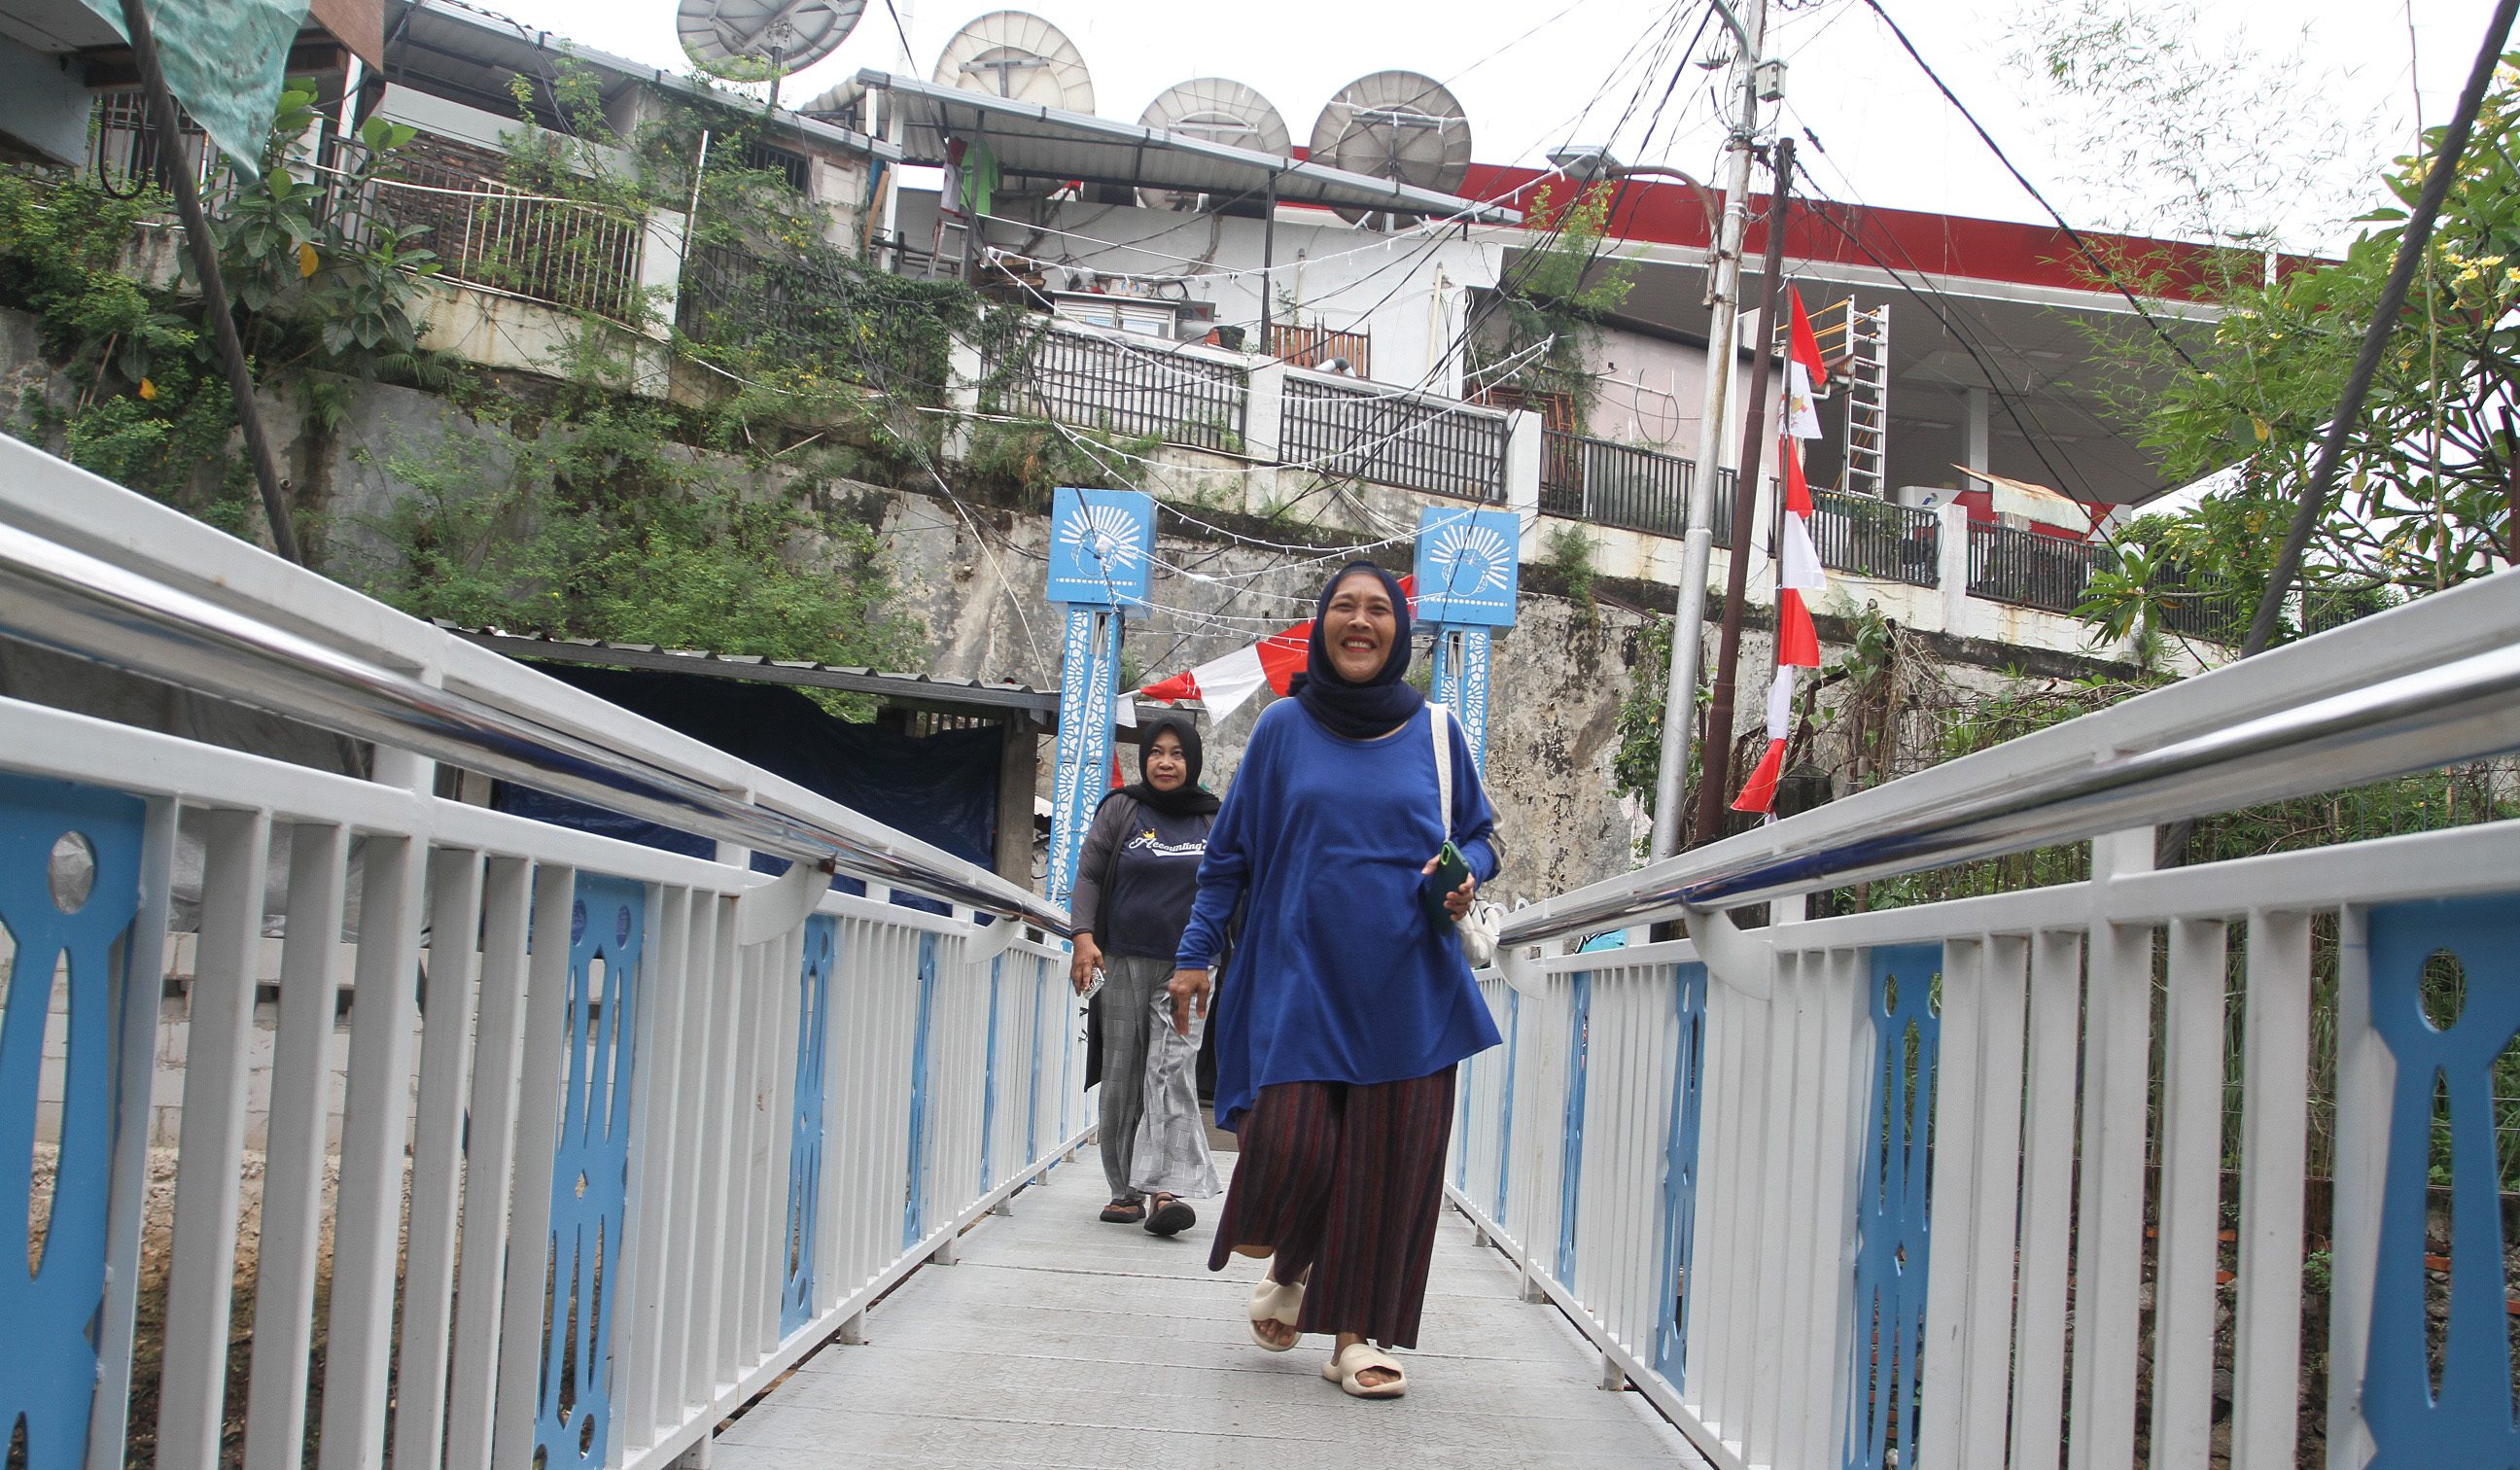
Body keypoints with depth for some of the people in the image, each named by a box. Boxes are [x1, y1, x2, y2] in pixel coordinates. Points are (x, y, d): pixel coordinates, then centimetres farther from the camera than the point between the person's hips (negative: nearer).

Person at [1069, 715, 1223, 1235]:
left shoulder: (1212, 821, 9)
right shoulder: (1121, 810, 6)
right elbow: (1089, 874, 3)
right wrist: (1084, 935, -11)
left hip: (1185, 966, 0)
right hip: (1124, 963, 1)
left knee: (1173, 1071, -13)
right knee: (1122, 1076, 3)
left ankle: (1165, 1190, -22)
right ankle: (1126, 1189, 10)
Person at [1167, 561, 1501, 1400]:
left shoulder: (1435, 733, 7)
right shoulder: (1283, 728, 5)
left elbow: (1478, 834, 16)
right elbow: (1232, 850, 9)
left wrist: (1465, 874, -7)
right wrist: (1195, 954, 4)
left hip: (1406, 985, 1)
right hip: (1300, 976, -1)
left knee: (1388, 1162, -2)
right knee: (1290, 1145, -10)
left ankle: (1355, 1336, 10)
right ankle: (1289, 1271, 22)